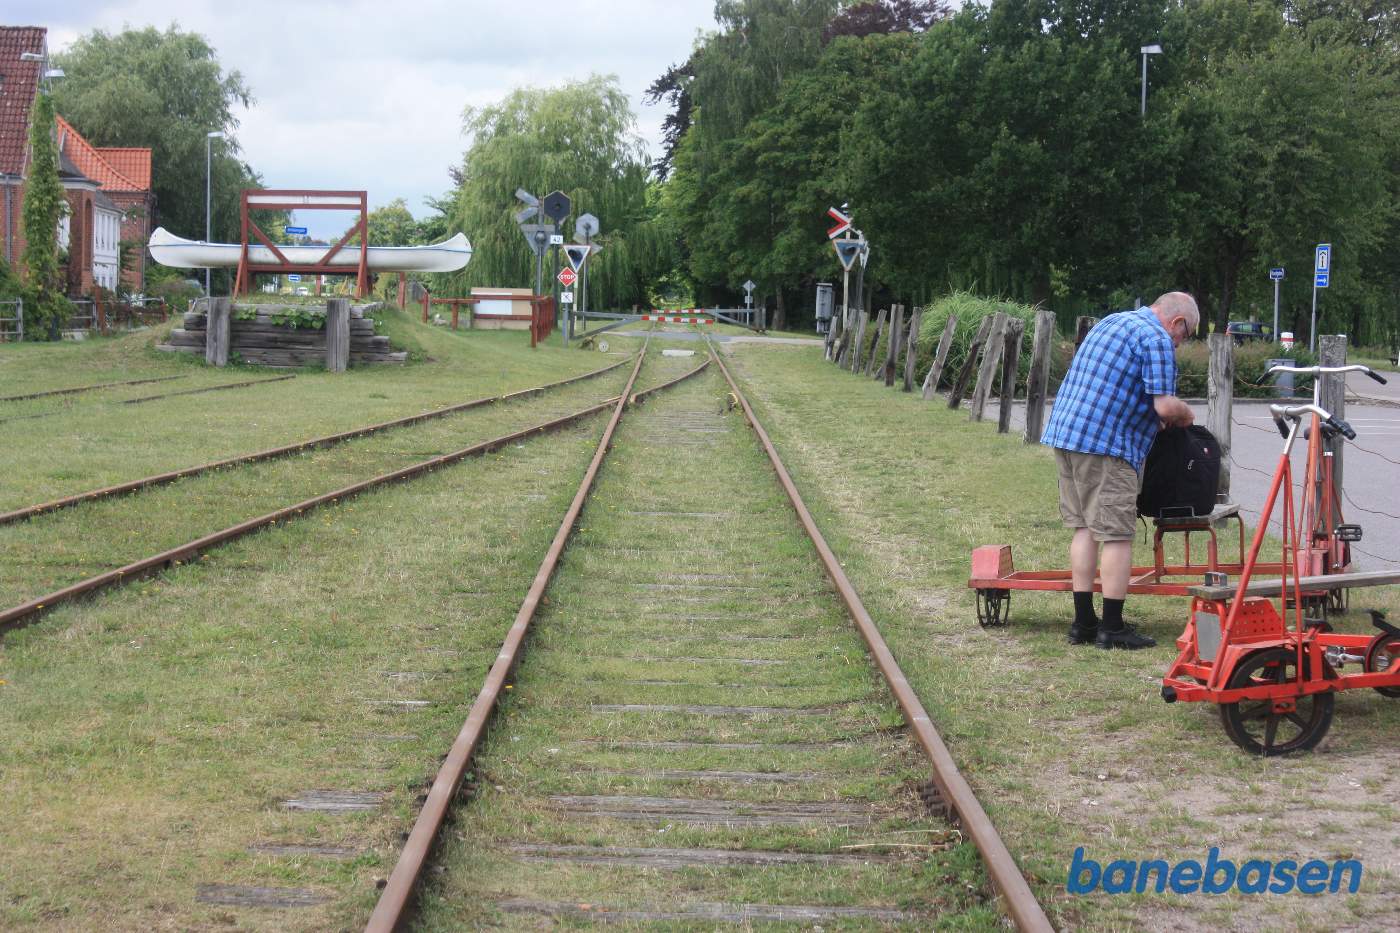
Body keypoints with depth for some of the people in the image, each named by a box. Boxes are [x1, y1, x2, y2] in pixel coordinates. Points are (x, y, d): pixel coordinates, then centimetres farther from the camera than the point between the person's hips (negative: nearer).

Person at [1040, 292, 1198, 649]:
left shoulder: (1113, 321, 21)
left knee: (1084, 527, 13)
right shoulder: (1157, 340, -8)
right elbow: (1165, 406, -16)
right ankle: (1112, 628, -1)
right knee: (1116, 535, -3)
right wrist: (1186, 415, 6)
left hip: (1064, 431, 9)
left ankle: (1083, 622, 15)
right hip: (1105, 445, -9)